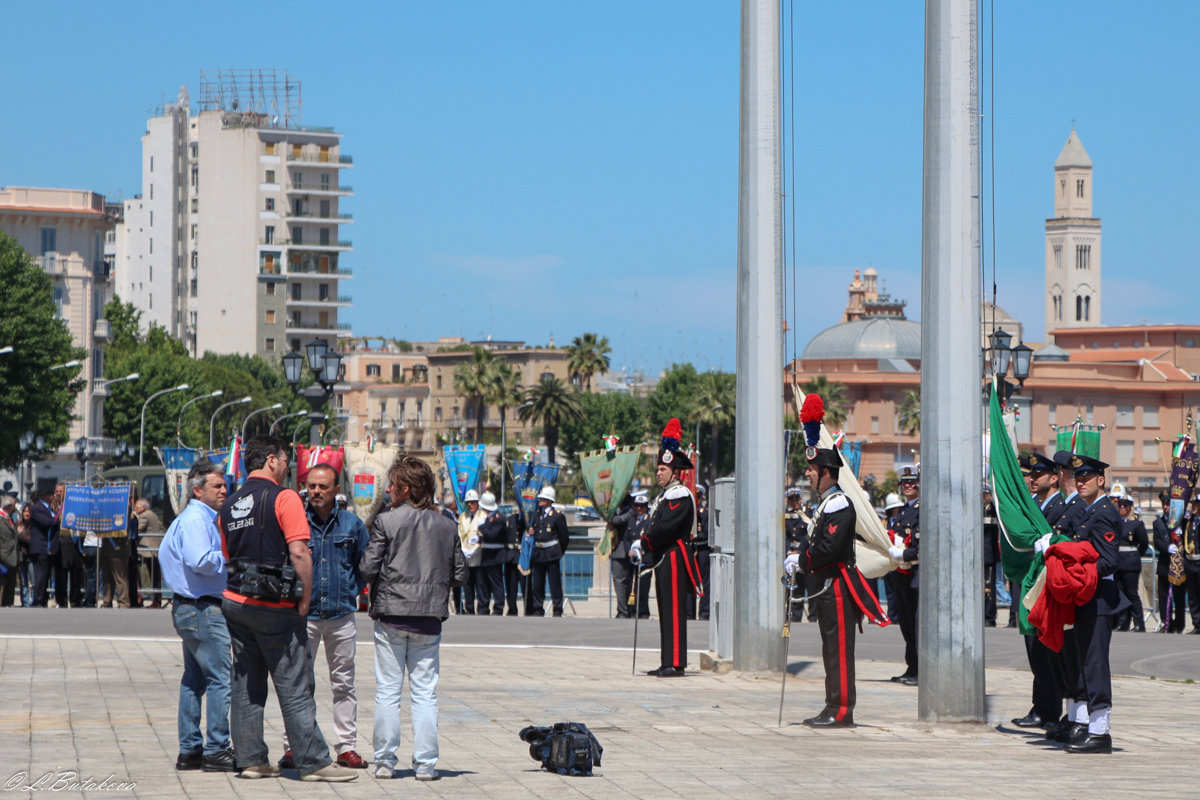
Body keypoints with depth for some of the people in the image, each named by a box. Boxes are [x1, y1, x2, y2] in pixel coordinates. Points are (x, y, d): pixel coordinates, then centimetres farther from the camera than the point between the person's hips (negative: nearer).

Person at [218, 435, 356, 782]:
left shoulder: (230, 505, 12)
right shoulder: (283, 498, -10)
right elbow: (299, 552, -18)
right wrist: (305, 598, -10)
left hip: (236, 601, 7)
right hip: (276, 607, -7)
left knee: (246, 688, 9)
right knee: (295, 688, -4)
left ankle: (251, 760, 10)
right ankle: (314, 762, -3)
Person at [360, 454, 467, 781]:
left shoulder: (385, 522, -7)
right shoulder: (447, 526, 3)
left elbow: (367, 568, -9)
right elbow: (460, 574, 6)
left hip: (391, 616, -2)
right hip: (429, 618, 2)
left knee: (387, 690, 5)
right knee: (425, 693, 6)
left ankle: (384, 761, 5)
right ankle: (425, 763, 4)